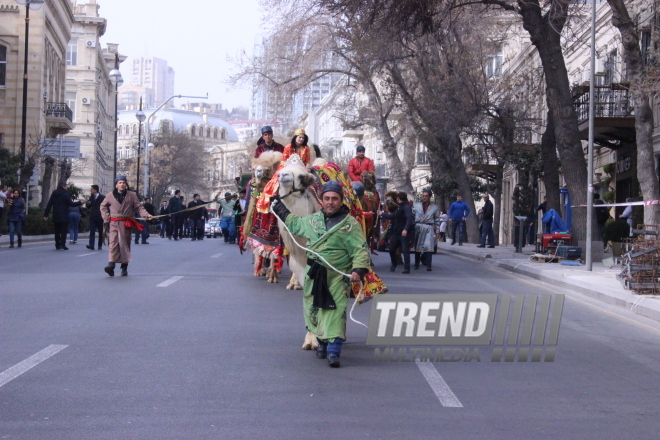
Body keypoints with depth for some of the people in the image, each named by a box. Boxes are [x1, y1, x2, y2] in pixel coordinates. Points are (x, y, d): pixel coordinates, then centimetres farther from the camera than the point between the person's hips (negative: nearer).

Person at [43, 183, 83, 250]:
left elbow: (49, 204, 7)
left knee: (57, 231, 11)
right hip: (64, 217, -5)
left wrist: (46, 214, 8)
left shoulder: (54, 194, 9)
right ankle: (62, 244, -11)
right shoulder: (65, 194, -9)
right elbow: (71, 204, -10)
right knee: (63, 231, -2)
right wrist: (80, 203, 2)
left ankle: (57, 245, 11)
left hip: (56, 217, 5)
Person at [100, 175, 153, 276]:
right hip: (113, 223, 0)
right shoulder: (110, 195, 8)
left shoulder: (132, 195, 7)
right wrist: (106, 217, 6)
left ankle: (124, 267, 11)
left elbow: (139, 207, 6)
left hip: (126, 224, 0)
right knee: (113, 243, -13)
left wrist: (147, 215, -10)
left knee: (125, 244, 3)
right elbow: (103, 206, 19)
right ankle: (111, 265, -23)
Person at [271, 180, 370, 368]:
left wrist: (358, 269, -24)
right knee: (314, 310, 11)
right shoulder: (312, 220, 11)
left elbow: (361, 250, -9)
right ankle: (322, 344, 30)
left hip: (337, 277, -5)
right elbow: (293, 223, 31)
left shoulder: (350, 224, -5)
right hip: (313, 275, 5)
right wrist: (279, 207, 36)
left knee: (335, 313, -13)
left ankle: (334, 353, -15)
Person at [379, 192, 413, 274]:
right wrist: (382, 214, 41)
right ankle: (393, 264, 33)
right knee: (392, 249, 13)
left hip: (404, 233, -9)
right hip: (396, 232, 9)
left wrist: (405, 229, -30)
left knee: (405, 250, -8)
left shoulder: (406, 207, -10)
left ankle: (407, 268, -5)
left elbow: (409, 218, -20)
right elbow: (392, 217, 32)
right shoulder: (399, 207, 21)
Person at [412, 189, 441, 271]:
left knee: (429, 247, -11)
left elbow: (437, 220, 10)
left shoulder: (435, 207, 8)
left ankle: (428, 265, -12)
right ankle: (416, 264, 14)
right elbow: (411, 216, 9)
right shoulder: (416, 205, 10)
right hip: (418, 227, 1)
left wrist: (437, 231, 6)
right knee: (417, 246, 5)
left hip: (429, 229, -1)